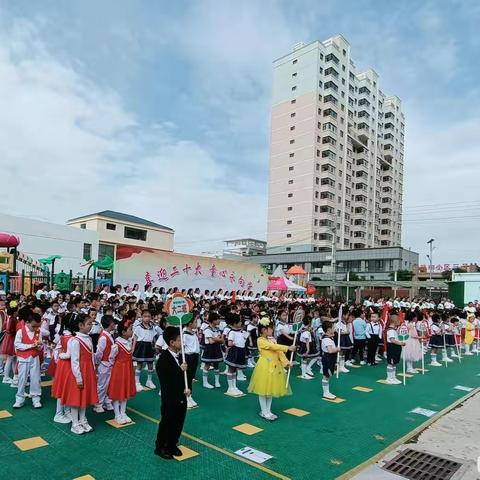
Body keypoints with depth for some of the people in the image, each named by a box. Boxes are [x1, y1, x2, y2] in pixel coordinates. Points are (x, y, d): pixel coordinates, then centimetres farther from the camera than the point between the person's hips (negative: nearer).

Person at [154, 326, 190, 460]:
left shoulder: (180, 356, 2)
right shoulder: (163, 358, -20)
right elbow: (165, 379, -26)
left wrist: (187, 388, -5)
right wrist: (180, 370, -23)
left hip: (181, 398, 7)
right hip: (170, 399, -7)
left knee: (178, 423, 17)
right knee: (166, 423, 9)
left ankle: (172, 445, 36)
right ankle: (160, 447, 28)